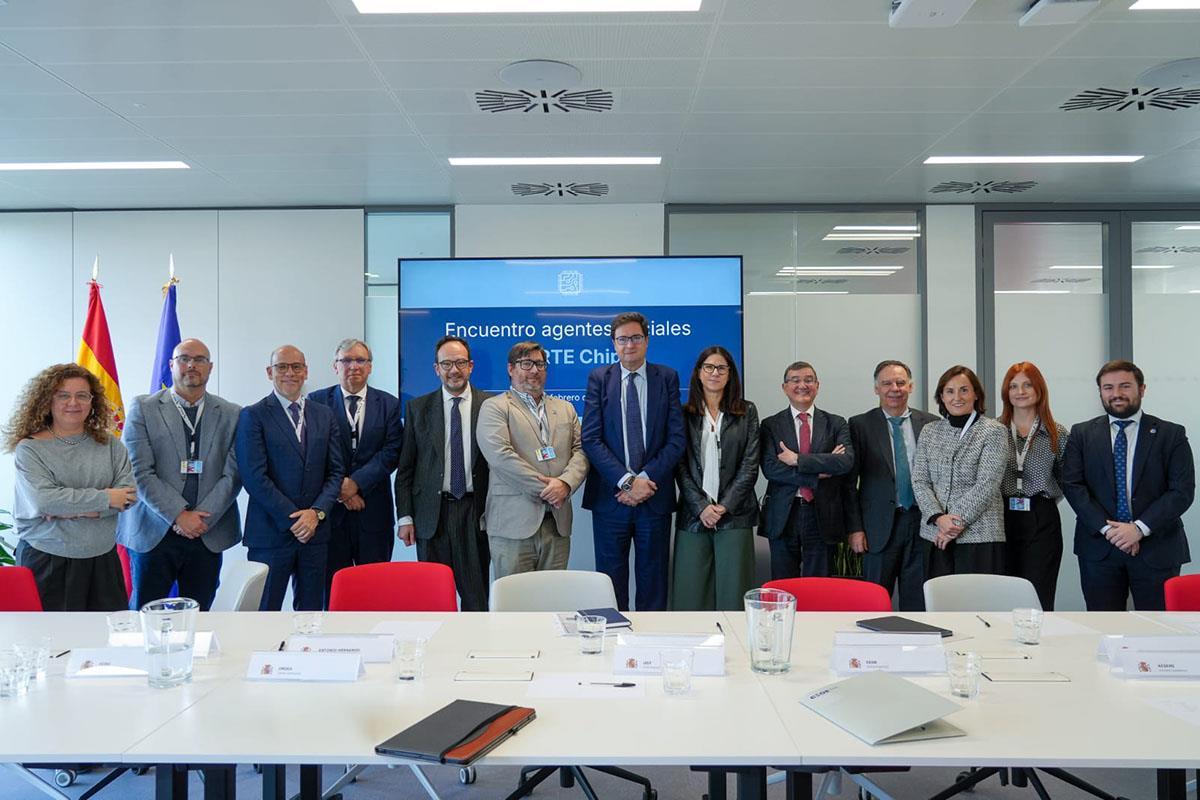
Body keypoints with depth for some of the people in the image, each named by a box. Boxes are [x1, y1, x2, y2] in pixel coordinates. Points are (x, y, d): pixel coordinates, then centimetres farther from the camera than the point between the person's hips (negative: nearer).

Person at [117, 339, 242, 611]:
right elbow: (140, 472, -6)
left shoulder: (231, 414, 6)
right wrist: (178, 515, -13)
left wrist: (203, 518, -10)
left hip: (209, 535, 2)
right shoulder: (143, 408, 2)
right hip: (154, 534, -1)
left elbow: (233, 474, 1)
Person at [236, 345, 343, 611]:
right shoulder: (253, 416, -2)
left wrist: (317, 512, -7)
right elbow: (255, 477, -10)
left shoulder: (324, 415, 11)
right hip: (271, 532, -4)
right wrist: (292, 520, -13)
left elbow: (335, 471, 9)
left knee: (310, 611, 10)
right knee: (264, 612, 2)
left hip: (315, 530, 4)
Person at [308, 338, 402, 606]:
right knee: (333, 584, 4)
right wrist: (339, 488, -11)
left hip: (374, 509, 1)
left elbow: (392, 452, -2)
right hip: (331, 508, -1)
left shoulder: (389, 404, 7)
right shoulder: (317, 401, 4)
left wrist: (356, 482, -11)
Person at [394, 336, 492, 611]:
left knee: (476, 596, 4)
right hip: (432, 514, 1)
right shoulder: (417, 408, 6)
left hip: (476, 514, -1)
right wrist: (404, 517, 0)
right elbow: (405, 468, 6)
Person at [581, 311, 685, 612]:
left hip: (655, 496, 0)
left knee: (652, 579, 9)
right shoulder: (599, 378, 3)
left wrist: (646, 479, -13)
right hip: (609, 496, 0)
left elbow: (676, 438, -2)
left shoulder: (667, 378, 4)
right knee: (611, 578, 6)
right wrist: (626, 480, -14)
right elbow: (591, 439, -5)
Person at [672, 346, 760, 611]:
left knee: (732, 591, -1)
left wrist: (725, 506, -8)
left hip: (734, 515, 0)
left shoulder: (747, 412, 8)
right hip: (693, 516, 1)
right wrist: (701, 507, -8)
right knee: (691, 594, 0)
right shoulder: (684, 414, 8)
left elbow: (750, 464, 2)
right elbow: (680, 466, 3)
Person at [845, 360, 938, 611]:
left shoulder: (931, 423, 7)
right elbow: (849, 481, -1)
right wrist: (855, 528, -6)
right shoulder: (860, 425, 1)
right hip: (881, 526, -2)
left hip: (921, 522, 2)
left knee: (918, 600, 7)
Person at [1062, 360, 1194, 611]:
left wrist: (1140, 528, -14)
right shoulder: (1081, 434, 7)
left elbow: (1183, 491, -3)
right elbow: (1072, 485, -1)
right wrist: (1106, 527, -12)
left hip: (1156, 549, -1)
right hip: (1099, 547, 1)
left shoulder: (1171, 435, 4)